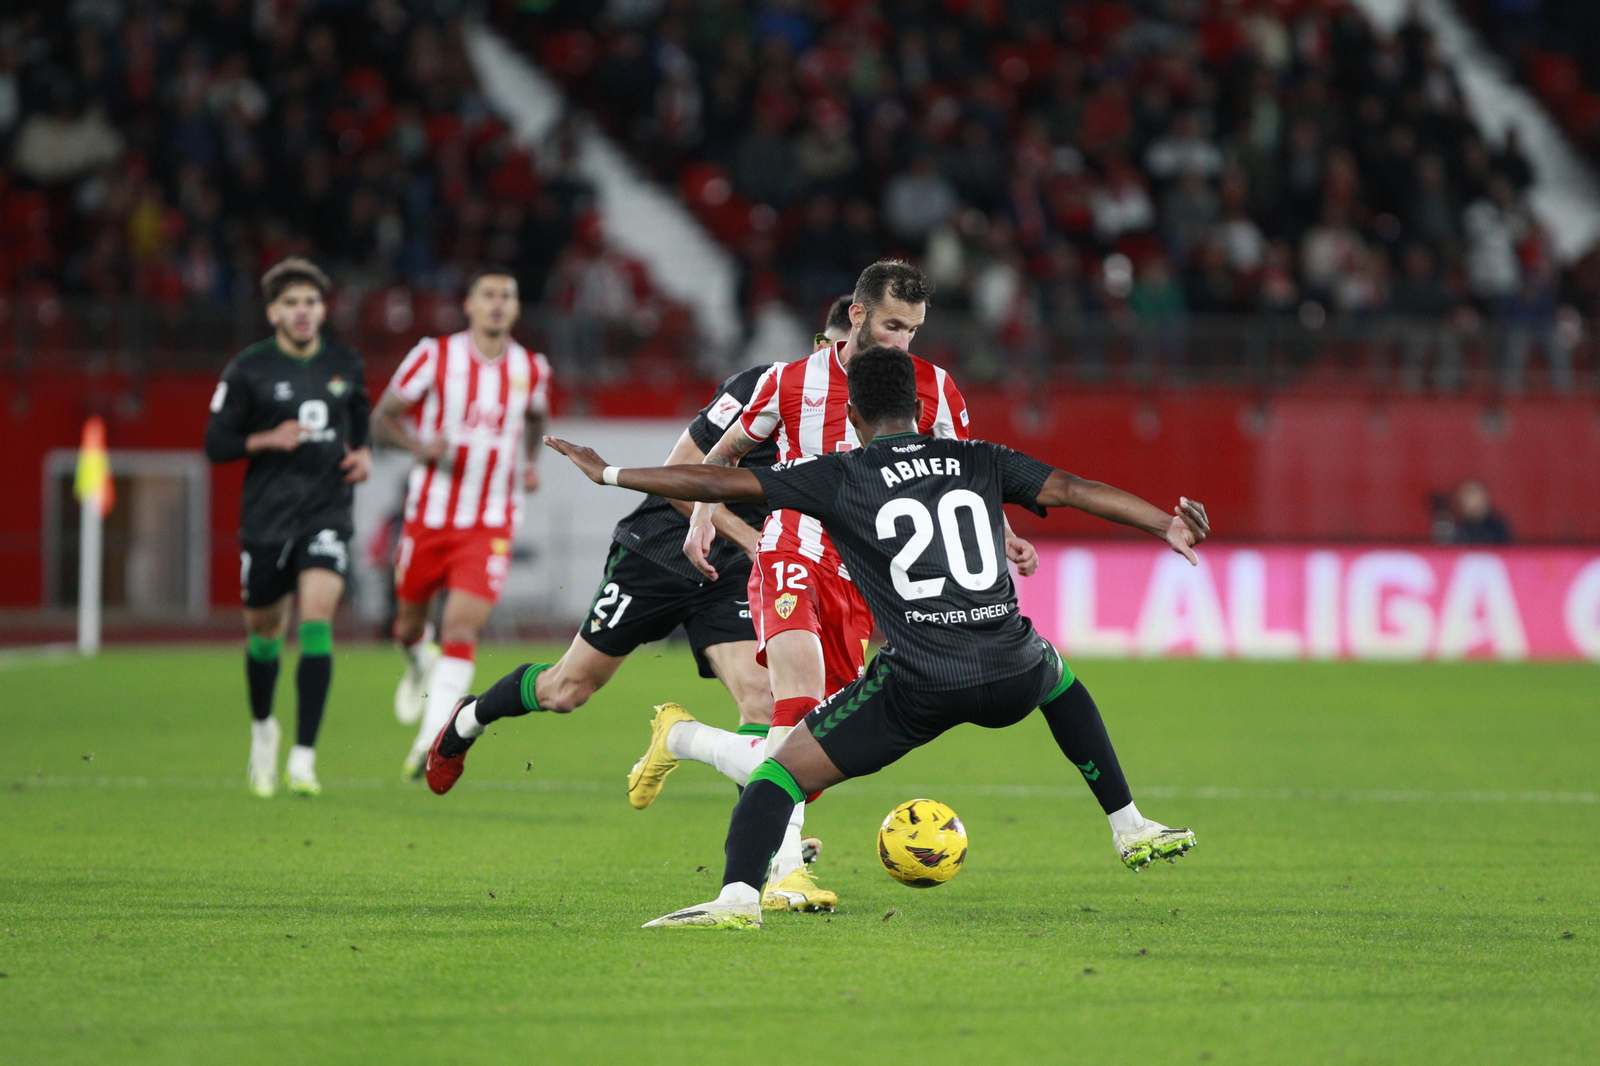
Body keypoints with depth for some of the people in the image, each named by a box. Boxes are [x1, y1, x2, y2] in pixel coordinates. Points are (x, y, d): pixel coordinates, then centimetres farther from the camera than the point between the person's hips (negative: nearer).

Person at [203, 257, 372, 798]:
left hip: (327, 514, 1)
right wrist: (268, 440, -17)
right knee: (264, 628, 10)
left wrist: (363, 454, 3)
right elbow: (216, 443, -1)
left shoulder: (346, 367, 6)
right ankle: (262, 726, 41)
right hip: (266, 515, -1)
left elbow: (361, 421, 24)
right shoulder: (247, 370, -3)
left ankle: (304, 756, -18)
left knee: (317, 618, -17)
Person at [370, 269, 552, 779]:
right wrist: (419, 446, -21)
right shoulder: (435, 356, -6)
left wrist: (531, 462, 8)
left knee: (461, 630, -16)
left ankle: (430, 744, -18)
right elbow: (382, 419, -2)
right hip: (429, 518, 0)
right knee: (410, 622, 13)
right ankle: (420, 664, 51)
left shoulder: (531, 369, 3)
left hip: (491, 524, 0)